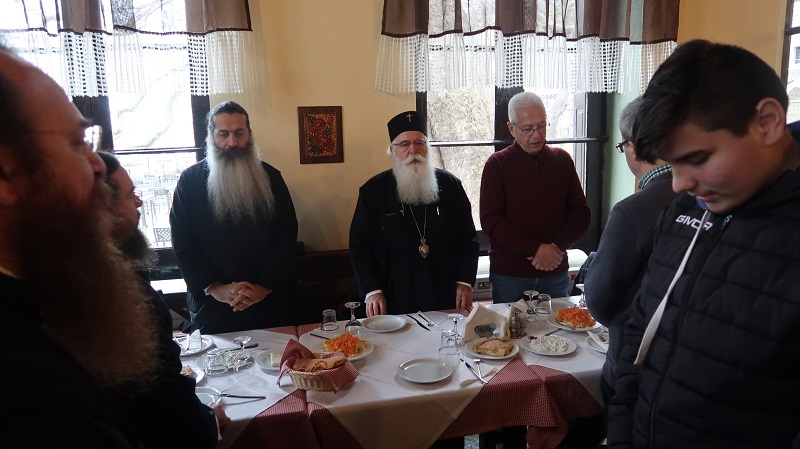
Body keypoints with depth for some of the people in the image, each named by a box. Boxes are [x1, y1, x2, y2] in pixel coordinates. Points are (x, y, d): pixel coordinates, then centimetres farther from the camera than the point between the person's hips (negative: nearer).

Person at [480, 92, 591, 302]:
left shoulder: (561, 160, 7)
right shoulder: (497, 164, -3)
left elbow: (581, 213, 5)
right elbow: (490, 220, -10)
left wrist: (558, 247, -11)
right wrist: (537, 249, -17)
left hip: (555, 271, 3)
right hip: (509, 275, -3)